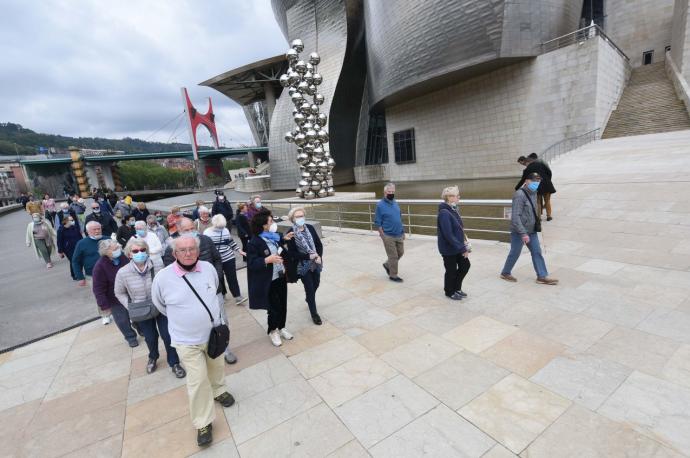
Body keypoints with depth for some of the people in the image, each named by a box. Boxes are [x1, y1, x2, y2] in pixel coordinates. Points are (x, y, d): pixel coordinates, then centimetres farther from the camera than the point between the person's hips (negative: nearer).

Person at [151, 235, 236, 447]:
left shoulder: (208, 267, -11)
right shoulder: (163, 277, -20)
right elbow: (159, 304, 1)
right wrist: (180, 318, 7)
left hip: (214, 332, 4)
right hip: (187, 340, -3)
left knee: (216, 367, 24)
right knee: (198, 381, 2)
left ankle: (218, 391, 52)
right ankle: (204, 423, 21)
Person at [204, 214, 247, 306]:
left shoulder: (226, 230, 3)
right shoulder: (207, 232, -7)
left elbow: (231, 242, 13)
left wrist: (239, 250, 9)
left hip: (229, 258, 2)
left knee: (232, 278, 1)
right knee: (219, 279, 11)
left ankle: (237, 296, 6)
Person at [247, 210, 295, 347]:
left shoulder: (276, 236, 1)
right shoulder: (254, 242, -19)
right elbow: (251, 264, -22)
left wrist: (285, 240, 5)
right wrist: (267, 260, -32)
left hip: (281, 277, 6)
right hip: (269, 282, -6)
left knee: (283, 305, 18)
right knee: (273, 307, 7)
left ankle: (281, 328, 40)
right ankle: (272, 331, 32)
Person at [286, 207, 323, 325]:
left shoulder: (310, 228, -2)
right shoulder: (291, 233, -13)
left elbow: (319, 243, 2)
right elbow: (292, 252, -14)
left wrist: (319, 256, -15)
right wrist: (309, 256, -22)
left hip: (315, 263, 4)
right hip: (303, 266, -4)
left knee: (316, 284, 19)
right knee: (309, 288, 3)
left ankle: (309, 299, 53)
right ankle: (314, 314, 23)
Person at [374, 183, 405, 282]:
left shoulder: (395, 203, 8)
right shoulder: (380, 205, -12)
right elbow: (378, 223, -11)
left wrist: (403, 232, 14)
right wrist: (383, 236, -15)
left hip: (399, 235, 7)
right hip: (389, 236, -7)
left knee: (400, 253, 16)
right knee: (393, 256, 2)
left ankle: (387, 265, 37)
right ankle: (393, 275, 20)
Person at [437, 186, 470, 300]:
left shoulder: (454, 210, 5)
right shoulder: (444, 213, -24)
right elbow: (448, 235, -27)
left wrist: (463, 244, 8)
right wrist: (463, 248, -24)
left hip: (457, 247, 9)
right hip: (448, 248, -9)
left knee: (465, 265, 16)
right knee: (451, 270, 8)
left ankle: (456, 288, 36)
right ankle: (450, 292, 31)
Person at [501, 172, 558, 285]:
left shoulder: (533, 193, 7)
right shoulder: (520, 194, -21)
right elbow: (515, 216, -25)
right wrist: (523, 233, -27)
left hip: (531, 230, 8)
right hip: (519, 231, -8)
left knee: (537, 252, 9)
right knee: (515, 253, 4)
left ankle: (542, 276, 17)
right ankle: (505, 273, 22)